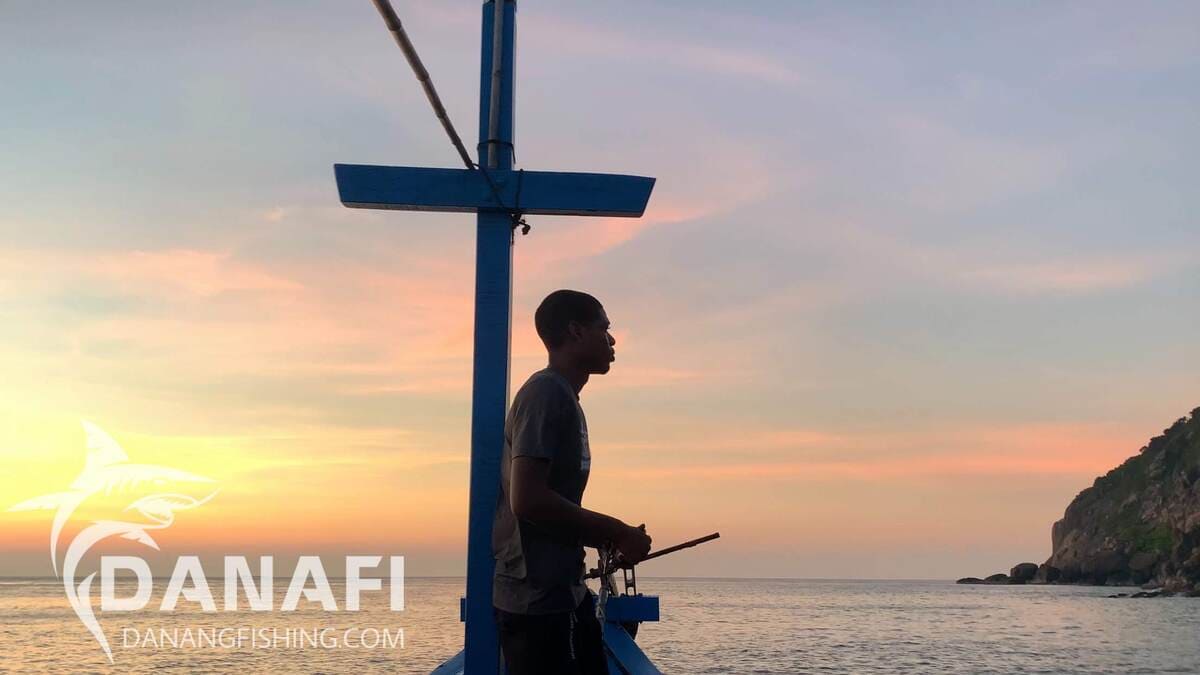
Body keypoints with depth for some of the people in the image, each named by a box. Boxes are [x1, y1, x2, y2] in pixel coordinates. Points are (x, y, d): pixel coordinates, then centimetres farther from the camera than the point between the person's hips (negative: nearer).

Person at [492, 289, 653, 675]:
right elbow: (527, 499, -22)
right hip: (539, 599, -10)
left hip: (558, 592, 10)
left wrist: (611, 538, 10)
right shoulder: (548, 393, -13)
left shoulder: (561, 397, 17)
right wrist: (617, 533, -13)